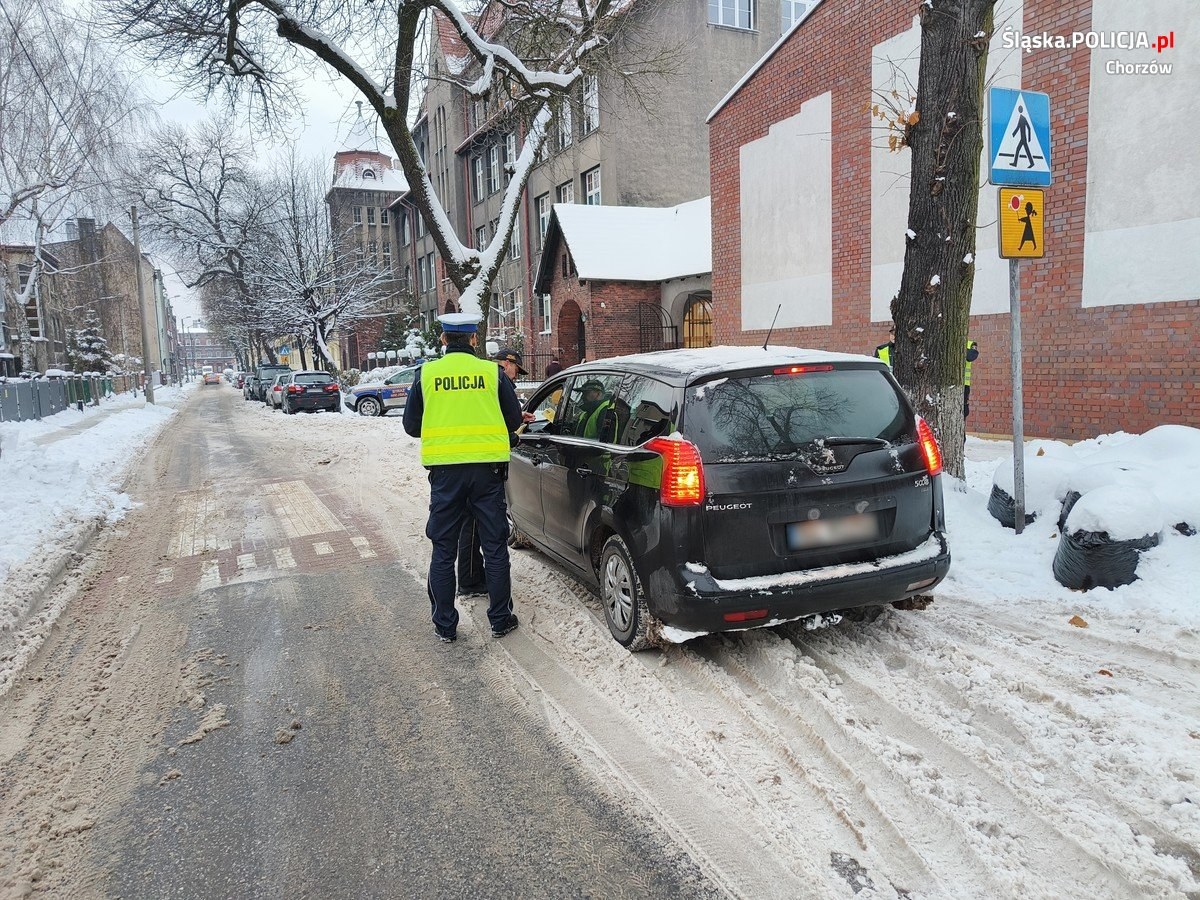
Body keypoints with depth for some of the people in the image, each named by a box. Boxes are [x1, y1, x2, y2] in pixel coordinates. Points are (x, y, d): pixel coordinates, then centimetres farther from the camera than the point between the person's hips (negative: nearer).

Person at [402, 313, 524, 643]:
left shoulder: (426, 373, 1)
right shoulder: (492, 372, -1)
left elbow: (411, 425, 7)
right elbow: (514, 420, 6)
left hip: (445, 470, 0)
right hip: (487, 468, 0)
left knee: (443, 551, 11)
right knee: (495, 547, 11)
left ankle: (445, 625, 17)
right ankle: (500, 619, 19)